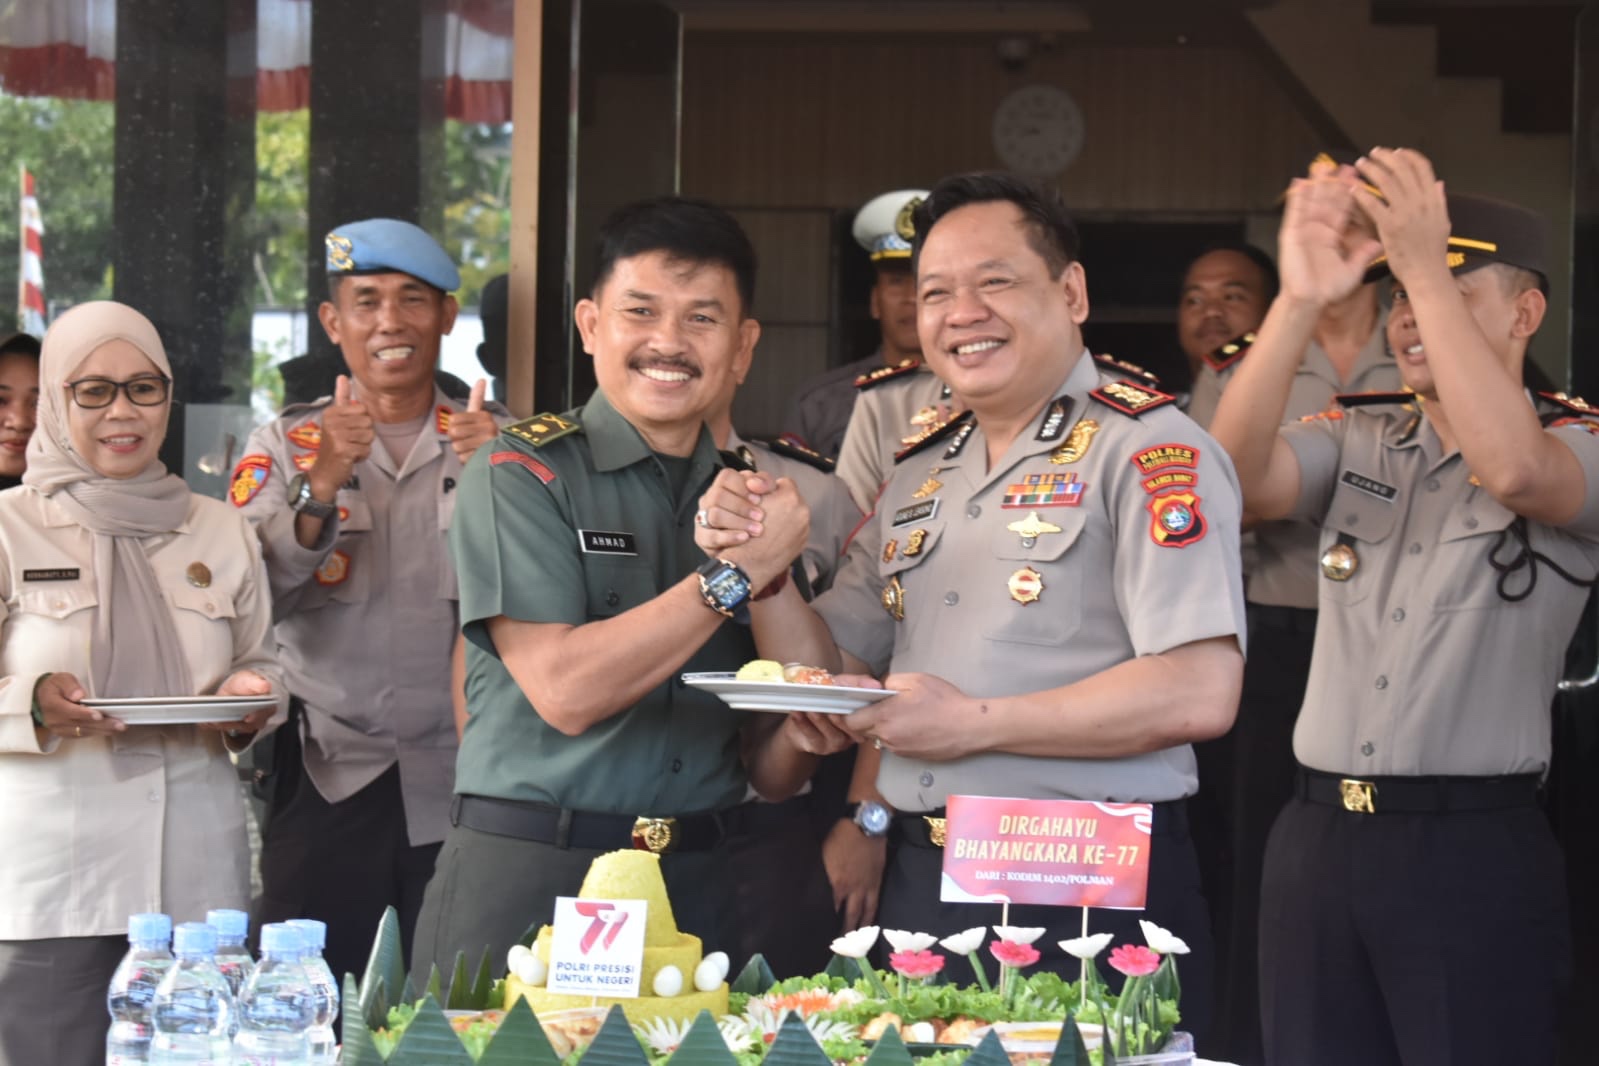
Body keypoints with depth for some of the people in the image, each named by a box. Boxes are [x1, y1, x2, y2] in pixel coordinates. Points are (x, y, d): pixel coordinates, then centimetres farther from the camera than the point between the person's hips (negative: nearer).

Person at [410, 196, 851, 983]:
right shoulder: (523, 473, -3)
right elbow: (565, 690, -17)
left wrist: (800, 740, -8)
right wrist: (736, 573, -15)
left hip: (700, 889, 4)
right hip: (526, 882, -4)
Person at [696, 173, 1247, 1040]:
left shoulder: (1147, 451, -9)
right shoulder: (919, 474, 14)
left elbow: (1200, 692, -19)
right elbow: (831, 670, 17)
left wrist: (972, 723, -18)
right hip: (918, 887, 7)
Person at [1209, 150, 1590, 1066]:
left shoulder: (1573, 445, -1)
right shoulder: (1359, 438, 11)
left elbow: (1512, 467, -25)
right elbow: (1241, 476, -8)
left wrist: (1429, 269, -26)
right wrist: (1301, 301, -20)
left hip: (1476, 849, -4)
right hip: (1317, 836, 4)